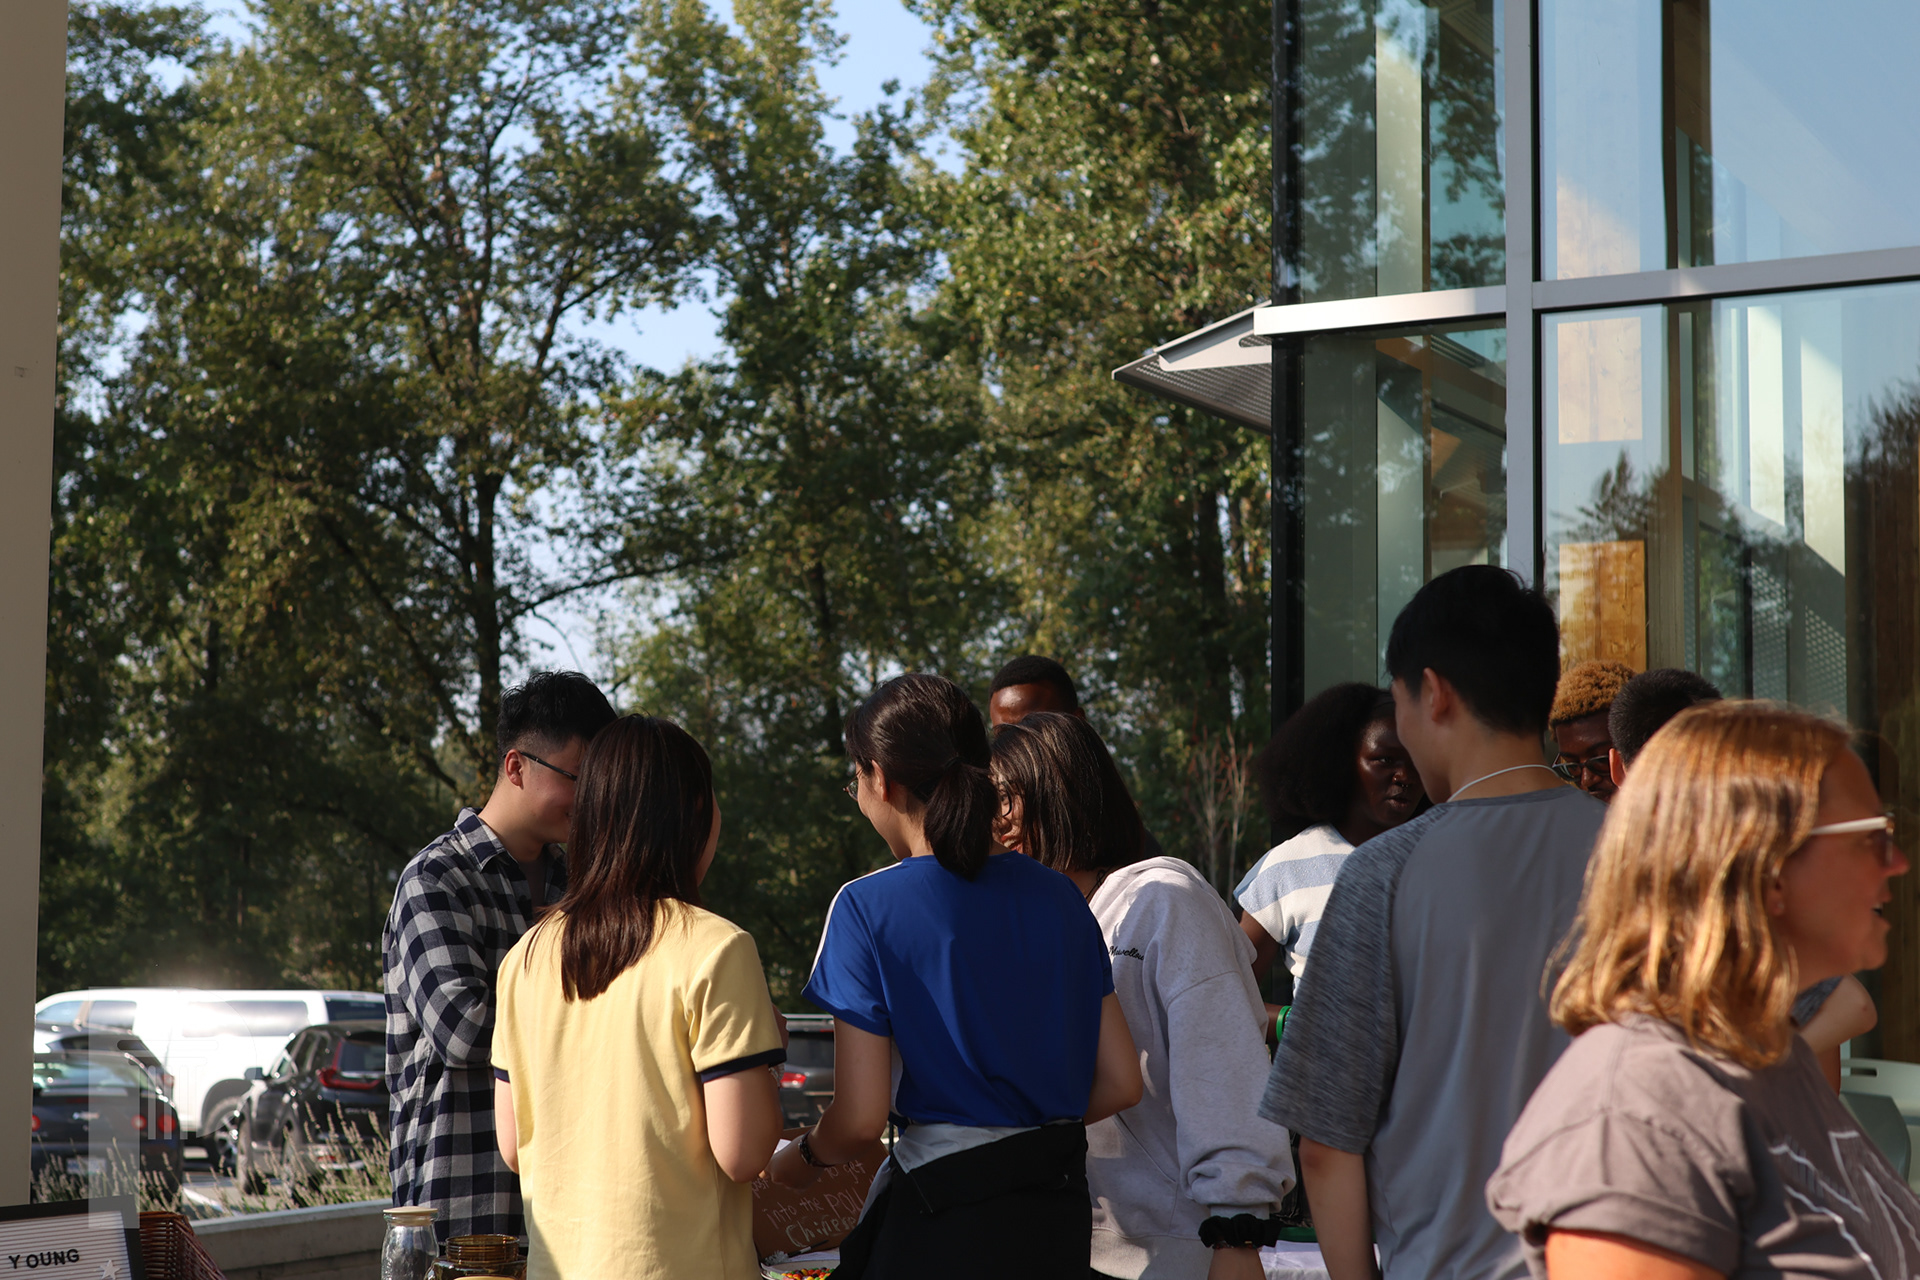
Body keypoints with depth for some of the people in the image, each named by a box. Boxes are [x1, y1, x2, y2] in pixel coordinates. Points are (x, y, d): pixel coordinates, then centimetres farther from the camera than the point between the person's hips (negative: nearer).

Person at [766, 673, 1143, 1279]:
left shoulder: (868, 907, -11)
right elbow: (1120, 1082, 6)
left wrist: (797, 1162, 8)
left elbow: (860, 1118, -13)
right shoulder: (1059, 896, 4)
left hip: (947, 1223, -6)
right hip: (1059, 1217, 6)